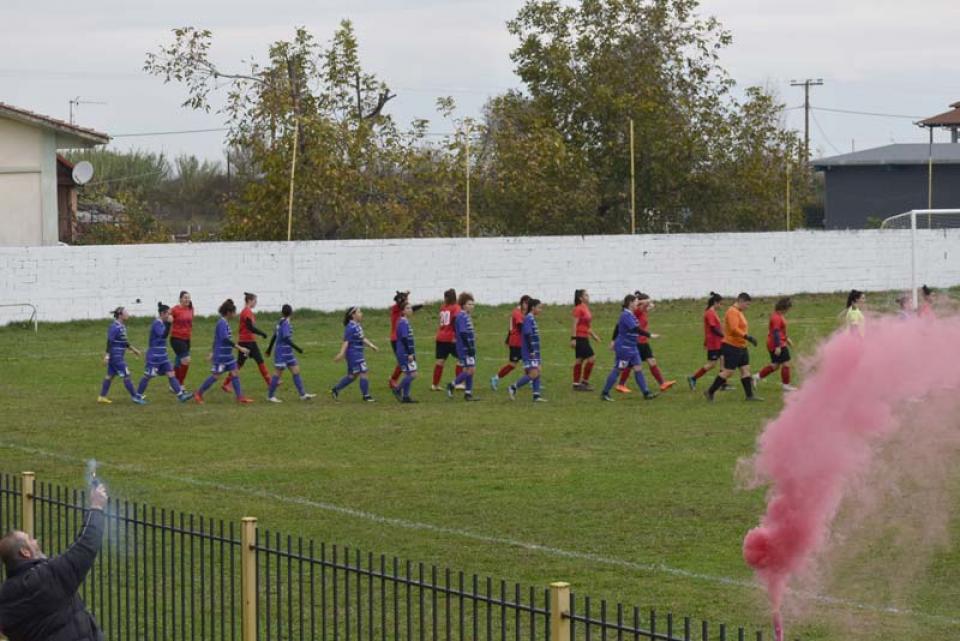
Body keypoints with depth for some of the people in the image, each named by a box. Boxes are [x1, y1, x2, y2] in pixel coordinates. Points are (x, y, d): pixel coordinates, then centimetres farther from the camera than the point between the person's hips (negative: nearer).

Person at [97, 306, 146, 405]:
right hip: (116, 355, -10)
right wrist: (107, 355, -25)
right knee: (126, 376, -6)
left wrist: (133, 349, 30)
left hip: (119, 355, 10)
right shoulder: (115, 327, -18)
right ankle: (135, 397, -2)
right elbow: (110, 341, -21)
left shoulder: (121, 326, 12)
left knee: (110, 375, 13)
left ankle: (102, 397, 17)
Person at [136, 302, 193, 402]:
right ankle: (138, 396, 13)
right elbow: (163, 335, -31)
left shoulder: (162, 323, 11)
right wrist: (168, 323, -34)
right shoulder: (157, 324, -17)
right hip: (154, 355, -9)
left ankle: (181, 395, -3)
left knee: (170, 373, 1)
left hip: (162, 355, 9)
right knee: (148, 375, 2)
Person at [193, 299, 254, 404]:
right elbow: (225, 339, -27)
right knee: (215, 376, -2)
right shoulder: (222, 323, -17)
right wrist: (239, 347, -28)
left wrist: (212, 352, 26)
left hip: (228, 355, 9)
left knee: (235, 374, 4)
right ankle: (198, 394, 10)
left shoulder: (225, 323, 12)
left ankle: (240, 397, 2)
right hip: (220, 356, -9)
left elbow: (216, 338, 20)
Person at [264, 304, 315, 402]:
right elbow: (286, 339, -23)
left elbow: (274, 336, 17)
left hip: (287, 352, 9)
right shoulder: (285, 323, -18)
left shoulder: (281, 322, 9)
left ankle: (303, 394, 6)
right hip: (282, 352, -9)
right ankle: (270, 396, 8)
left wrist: (269, 348, 26)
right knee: (279, 372, -1)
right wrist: (297, 348, -20)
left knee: (296, 371, 6)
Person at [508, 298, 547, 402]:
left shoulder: (532, 319, 14)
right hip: (529, 352, -10)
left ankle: (536, 396, 7)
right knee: (533, 373, -11)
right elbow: (527, 335, -21)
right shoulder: (528, 319, -15)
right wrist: (531, 351, -22)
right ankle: (513, 388, -3)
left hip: (534, 352, 10)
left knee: (537, 373, 7)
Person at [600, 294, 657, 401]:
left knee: (638, 368, 5)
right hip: (624, 347, -9)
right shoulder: (626, 315, -20)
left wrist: (613, 340, 28)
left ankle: (646, 393, 4)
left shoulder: (630, 315, 10)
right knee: (617, 370, -2)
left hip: (632, 347, 9)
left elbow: (617, 326, 21)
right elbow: (636, 329, -29)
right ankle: (605, 393, 7)